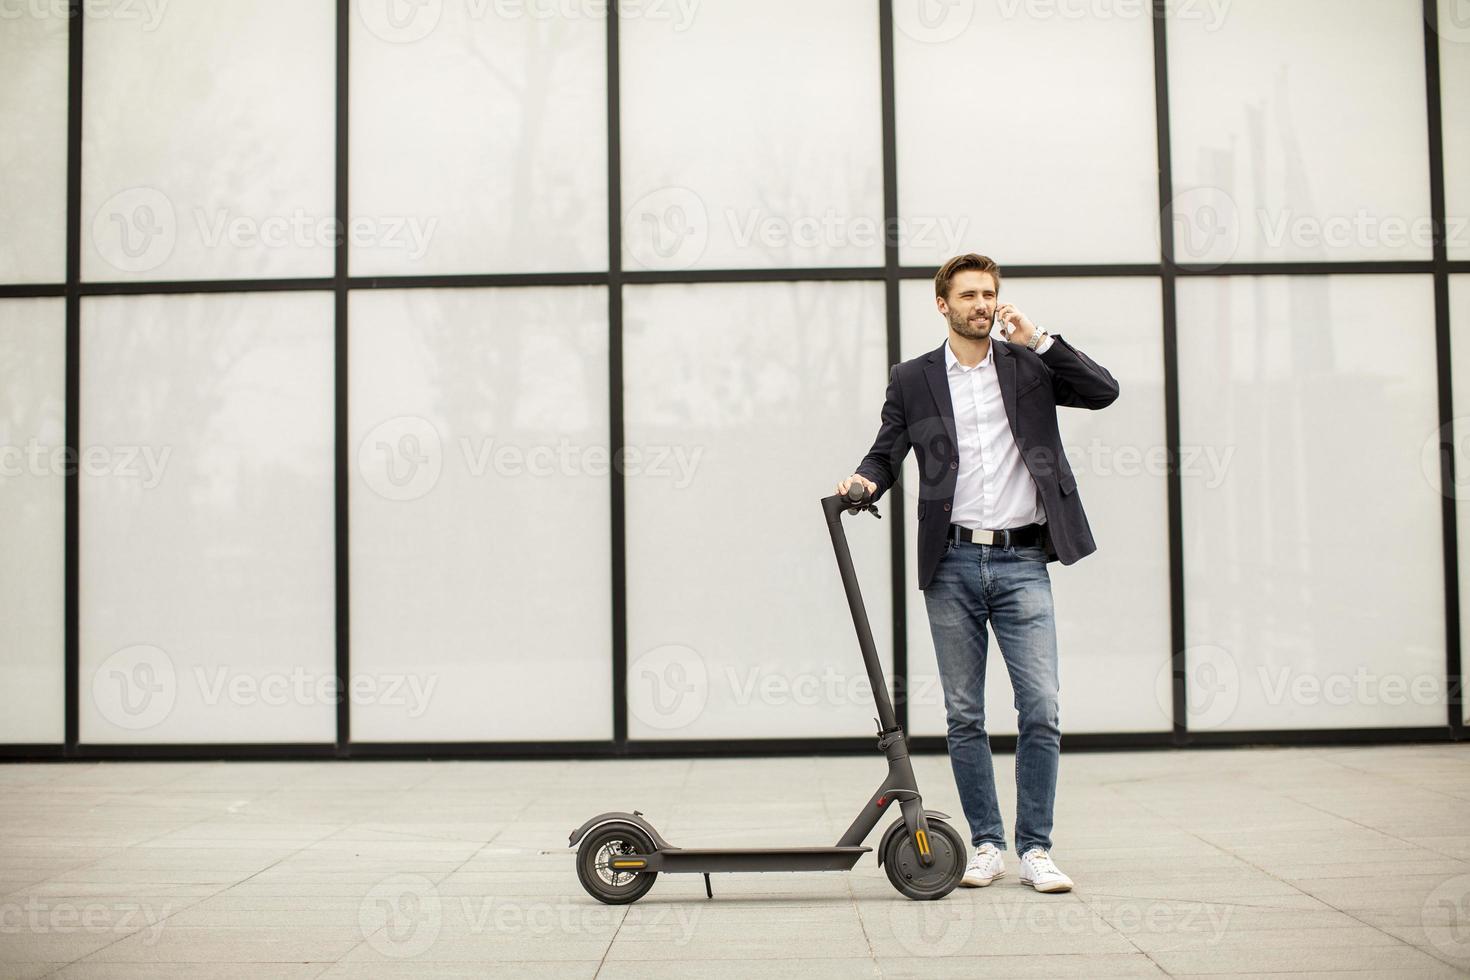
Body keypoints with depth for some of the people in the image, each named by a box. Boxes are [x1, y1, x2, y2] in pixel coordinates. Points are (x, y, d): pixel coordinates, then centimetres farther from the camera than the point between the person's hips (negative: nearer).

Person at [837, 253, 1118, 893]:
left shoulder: (1031, 365, 9)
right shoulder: (913, 380, 9)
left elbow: (1104, 391, -2)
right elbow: (886, 452, 11)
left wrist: (1037, 339, -7)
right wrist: (865, 481, -11)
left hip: (1022, 563, 0)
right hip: (953, 564, 1)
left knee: (1041, 710, -5)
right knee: (964, 715, 5)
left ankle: (1035, 849, 5)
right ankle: (986, 842, 17)